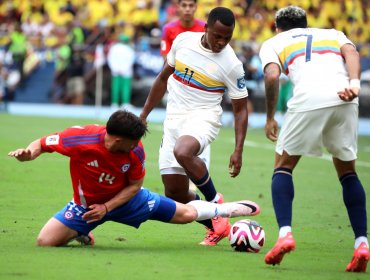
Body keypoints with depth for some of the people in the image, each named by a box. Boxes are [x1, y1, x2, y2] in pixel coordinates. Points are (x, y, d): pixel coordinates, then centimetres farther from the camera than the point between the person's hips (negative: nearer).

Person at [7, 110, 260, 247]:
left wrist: (107, 207, -19)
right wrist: (27, 154, -42)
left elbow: (135, 185, -9)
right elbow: (42, 144, -20)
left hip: (125, 198, 1)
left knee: (187, 213, 7)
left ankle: (229, 209, 36)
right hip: (87, 203, -1)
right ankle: (81, 232, 14)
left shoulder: (136, 151, -26)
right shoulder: (80, 139, -34)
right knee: (46, 241, -19)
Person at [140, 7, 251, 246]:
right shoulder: (183, 40, 0)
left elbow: (240, 109, -2)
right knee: (175, 194, -2)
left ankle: (215, 201, -15)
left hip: (203, 118, -5)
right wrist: (144, 114, 17)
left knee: (182, 152, -39)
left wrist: (238, 151, -11)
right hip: (174, 119, 5)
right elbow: (164, 78, 15)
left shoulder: (232, 64, -10)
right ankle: (216, 227, 22)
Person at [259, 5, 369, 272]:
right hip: (344, 100, 3)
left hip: (308, 100, -2)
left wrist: (270, 118, 12)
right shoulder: (333, 34, 33)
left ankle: (285, 234, -4)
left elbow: (272, 75, 4)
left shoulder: (273, 42, 26)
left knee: (283, 167, 16)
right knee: (347, 170, 20)